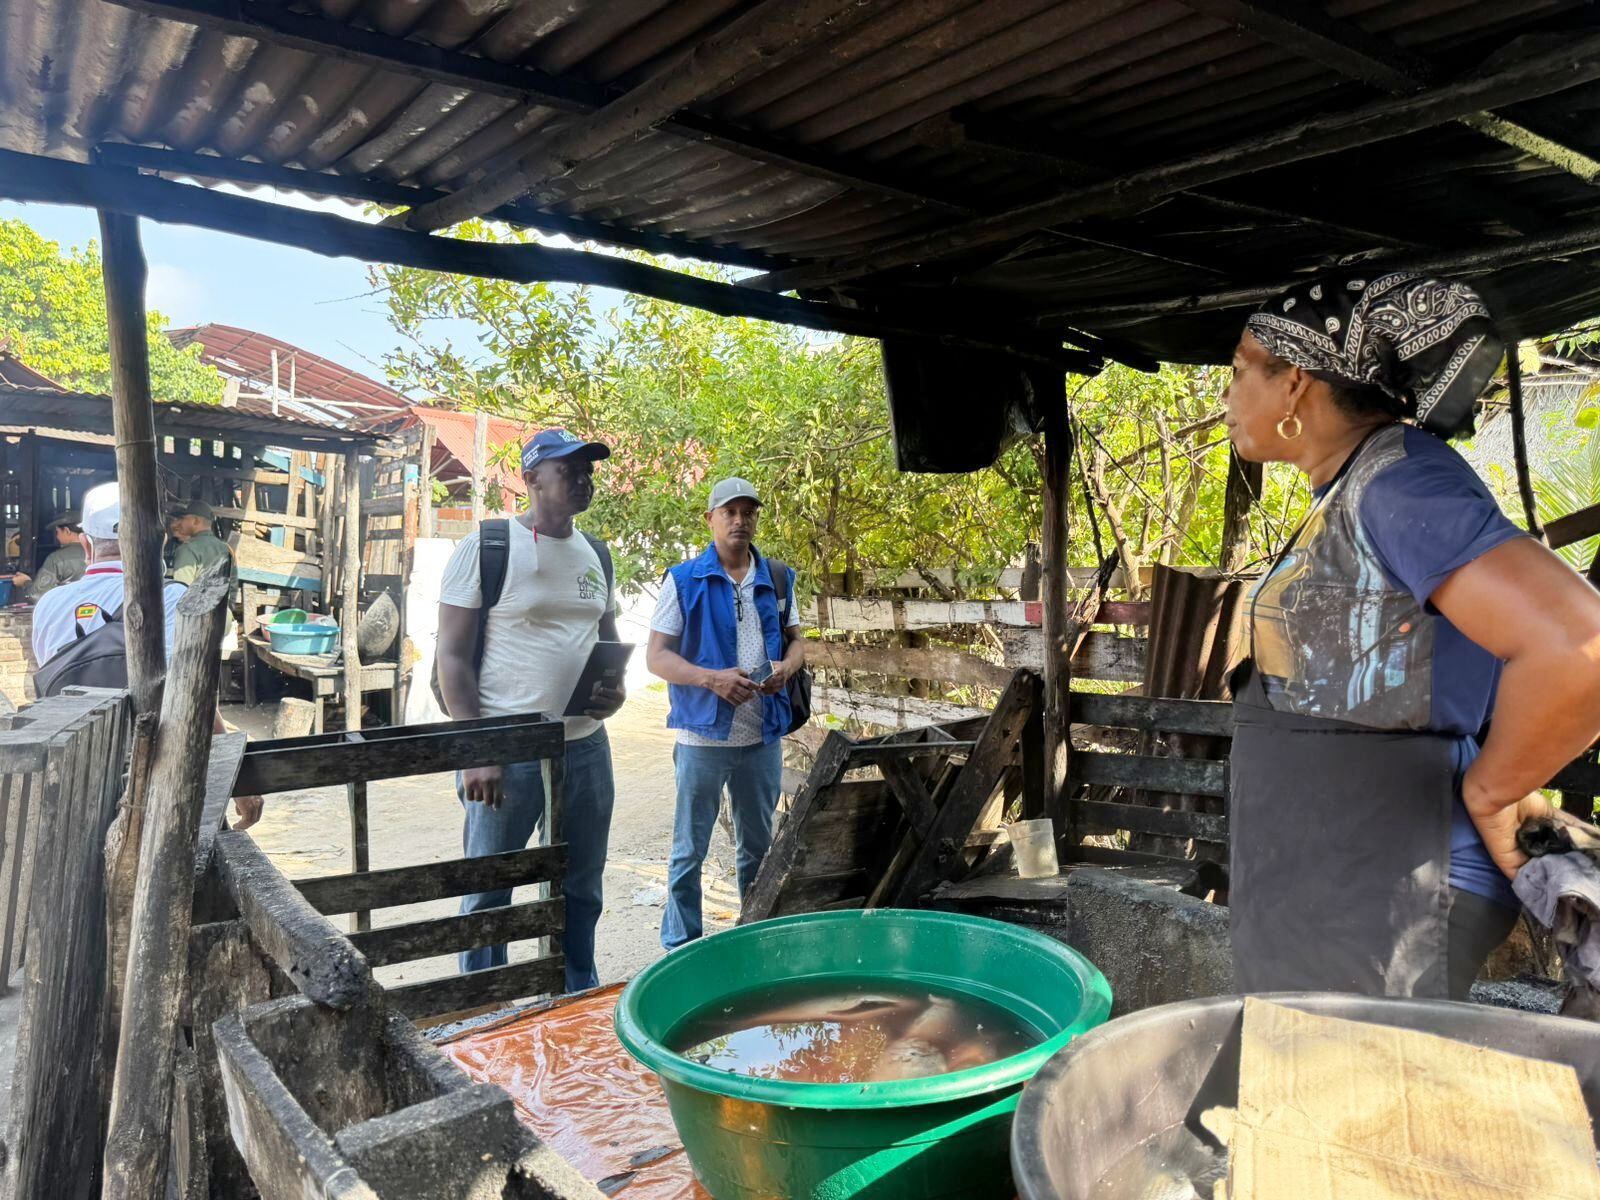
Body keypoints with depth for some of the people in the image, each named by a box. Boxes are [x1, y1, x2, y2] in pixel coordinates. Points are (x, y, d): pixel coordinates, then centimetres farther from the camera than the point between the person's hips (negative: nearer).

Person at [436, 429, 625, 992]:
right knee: (489, 894, 5)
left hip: (585, 746, 6)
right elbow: (453, 655, -9)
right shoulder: (486, 546, -7)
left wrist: (616, 688, -1)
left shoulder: (596, 554, 11)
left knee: (581, 888, 17)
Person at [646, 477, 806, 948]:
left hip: (763, 737, 4)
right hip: (703, 736, -4)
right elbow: (657, 656, -7)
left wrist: (786, 667, -7)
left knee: (758, 848, 17)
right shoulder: (683, 580, -5)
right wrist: (712, 679, -22)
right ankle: (680, 946, 20)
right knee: (689, 851, 6)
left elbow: (794, 640, 16)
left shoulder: (778, 579, 8)